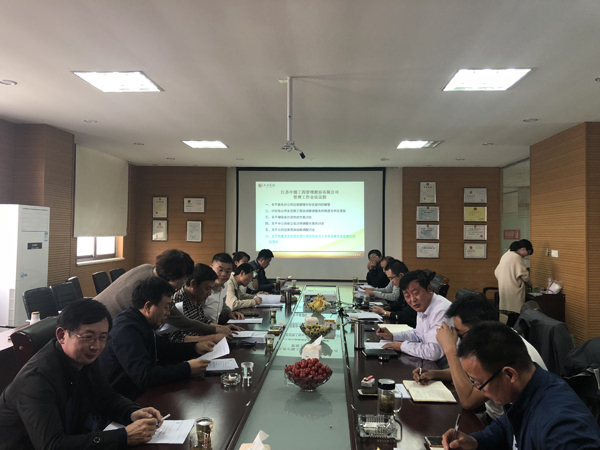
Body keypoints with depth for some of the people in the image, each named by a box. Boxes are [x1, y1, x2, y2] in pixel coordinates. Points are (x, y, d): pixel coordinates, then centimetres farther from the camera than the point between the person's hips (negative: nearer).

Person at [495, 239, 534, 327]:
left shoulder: (506, 255, 15)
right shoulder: (517, 257, -13)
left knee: (512, 316, 10)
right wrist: (529, 284, 9)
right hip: (513, 291, -9)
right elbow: (524, 275, -9)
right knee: (516, 316, -6)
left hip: (503, 289, 9)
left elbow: (497, 272, 19)